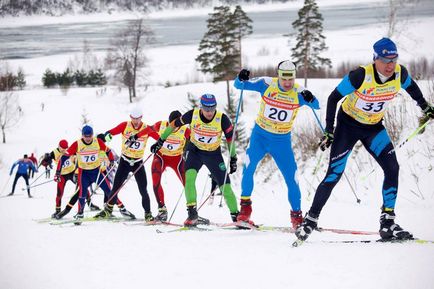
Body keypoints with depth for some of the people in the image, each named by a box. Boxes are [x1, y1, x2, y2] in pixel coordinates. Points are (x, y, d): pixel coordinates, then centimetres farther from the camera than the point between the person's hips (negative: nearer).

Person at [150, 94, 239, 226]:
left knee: (225, 186, -3)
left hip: (214, 153, 0)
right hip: (194, 150, 0)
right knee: (190, 177, -27)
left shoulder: (222, 119, -22)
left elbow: (230, 138, -7)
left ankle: (236, 216, 13)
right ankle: (192, 213, -26)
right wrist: (161, 140, 1)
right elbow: (174, 124, -5)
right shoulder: (192, 115, -21)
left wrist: (233, 158, -1)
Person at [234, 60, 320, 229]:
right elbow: (239, 85, -12)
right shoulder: (266, 84, -13)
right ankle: (245, 206, -7)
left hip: (282, 141, 1)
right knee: (249, 166, -24)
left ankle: (296, 215, 18)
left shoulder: (298, 92, -12)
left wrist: (310, 99, -44)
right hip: (260, 136, -1)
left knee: (292, 178, -1)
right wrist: (241, 79, -35)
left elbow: (317, 106, -22)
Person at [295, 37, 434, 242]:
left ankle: (387, 222, -7)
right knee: (334, 175, -8)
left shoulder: (400, 73, -17)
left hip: (374, 128, 4)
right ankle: (310, 221, 5)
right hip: (348, 125, -4)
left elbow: (411, 87, 10)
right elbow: (333, 98, -18)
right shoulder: (360, 76, -30)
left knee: (392, 168, -14)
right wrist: (329, 131, -20)